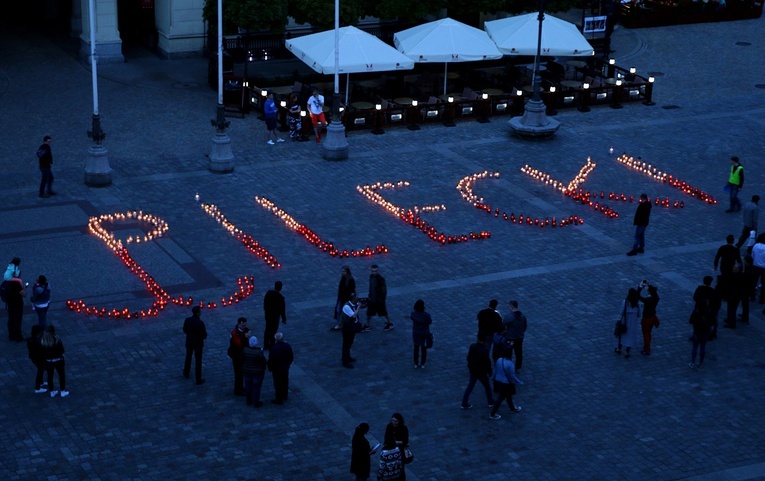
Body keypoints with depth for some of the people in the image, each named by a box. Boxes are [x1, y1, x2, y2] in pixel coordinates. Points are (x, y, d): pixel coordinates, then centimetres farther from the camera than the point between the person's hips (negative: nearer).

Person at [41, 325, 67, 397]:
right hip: (58, 360, -2)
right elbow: (62, 350, -13)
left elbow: (41, 352, -7)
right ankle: (63, 391, 25)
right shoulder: (57, 339, -21)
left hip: (48, 361, 2)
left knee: (50, 376, 20)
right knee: (62, 375, 17)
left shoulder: (42, 341, -14)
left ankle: (52, 391, 32)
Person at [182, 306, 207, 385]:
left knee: (188, 358, 26)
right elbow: (204, 335, -21)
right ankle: (198, 379, 14)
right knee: (198, 361, 7)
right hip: (198, 343, -4)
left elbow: (185, 331, 1)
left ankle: (186, 373, 45)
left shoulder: (187, 320, -13)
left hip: (189, 342, 5)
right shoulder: (200, 323, -27)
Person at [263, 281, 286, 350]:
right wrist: (284, 319, -5)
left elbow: (265, 303, 5)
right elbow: (282, 309, -17)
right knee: (273, 331, 10)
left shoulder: (268, 293, -9)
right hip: (275, 316, -5)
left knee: (267, 330, 18)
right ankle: (271, 346, 21)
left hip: (268, 314, 5)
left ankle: (265, 346, 26)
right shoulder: (280, 297, -25)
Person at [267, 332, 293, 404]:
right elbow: (292, 357, 1)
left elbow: (271, 360, -21)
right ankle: (284, 396, 41)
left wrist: (270, 368, -3)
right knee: (285, 382, 23)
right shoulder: (288, 346, -11)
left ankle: (279, 399, 17)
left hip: (277, 370, -6)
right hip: (286, 368, 6)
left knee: (278, 384, 8)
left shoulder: (274, 348, -28)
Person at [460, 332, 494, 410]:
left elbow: (468, 358, 3)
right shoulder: (484, 350, -27)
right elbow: (487, 363, -19)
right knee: (487, 387, 17)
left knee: (470, 386, 17)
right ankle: (491, 402, 33)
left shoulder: (472, 346, -8)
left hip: (472, 370, 5)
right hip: (481, 372, -5)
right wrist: (489, 372, -4)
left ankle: (464, 403, 19)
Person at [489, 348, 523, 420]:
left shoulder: (499, 360, -9)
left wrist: (493, 378, 19)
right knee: (500, 398, 7)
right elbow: (512, 376, -20)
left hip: (498, 381, 8)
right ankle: (492, 414, 14)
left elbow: (495, 370, 4)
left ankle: (512, 408, 50)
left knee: (508, 396, 29)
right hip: (505, 384, -8)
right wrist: (520, 382, -6)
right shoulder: (510, 364, -28)